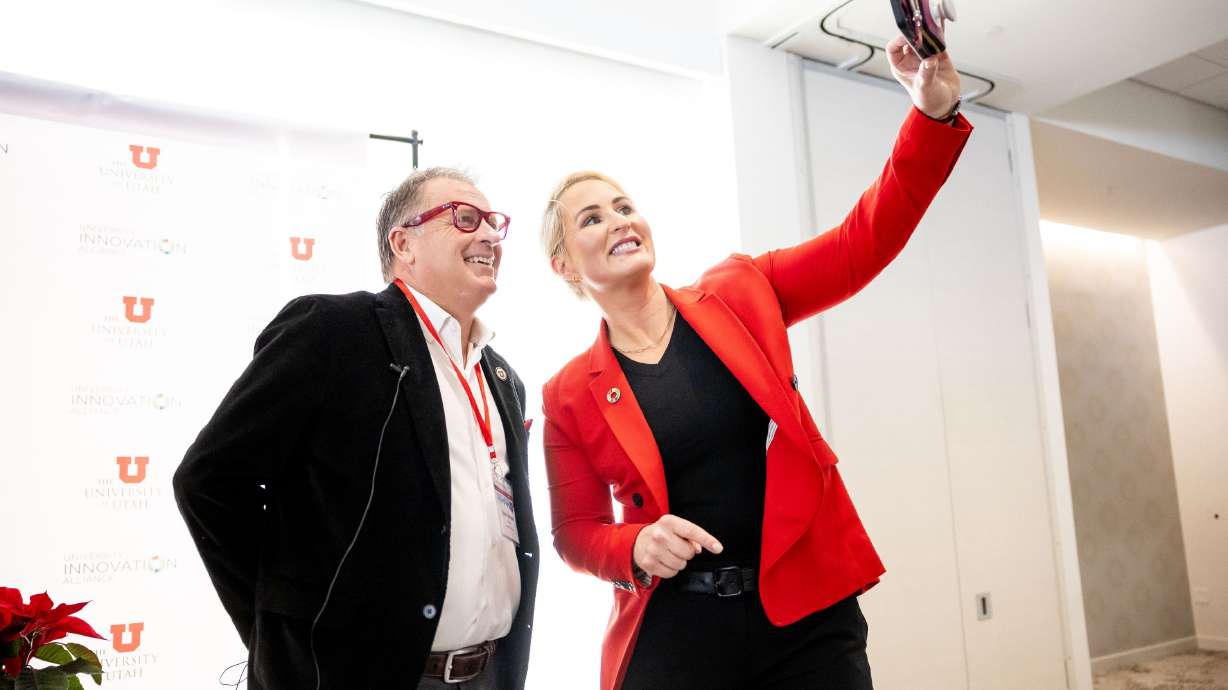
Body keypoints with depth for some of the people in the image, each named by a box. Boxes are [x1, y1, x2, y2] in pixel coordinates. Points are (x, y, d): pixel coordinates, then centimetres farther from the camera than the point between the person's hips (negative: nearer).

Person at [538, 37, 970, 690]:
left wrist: (933, 114, -16)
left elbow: (864, 241, -4)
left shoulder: (739, 294, 2)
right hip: (672, 636, 0)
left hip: (808, 613, 1)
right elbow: (576, 532, 5)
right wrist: (638, 548, -16)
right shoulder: (570, 395, -1)